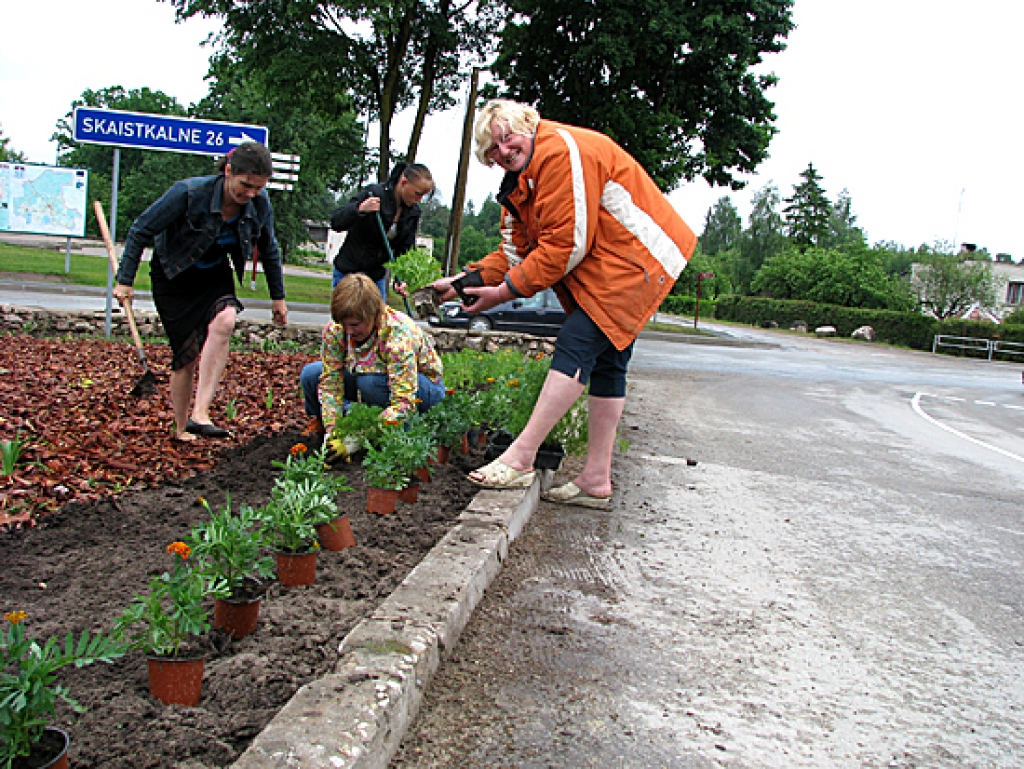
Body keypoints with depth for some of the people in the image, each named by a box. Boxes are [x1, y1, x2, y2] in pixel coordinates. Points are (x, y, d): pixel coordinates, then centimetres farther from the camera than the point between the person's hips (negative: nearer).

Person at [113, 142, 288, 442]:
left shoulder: (260, 206, -14)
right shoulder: (189, 193, -27)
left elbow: (269, 250, 6)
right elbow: (141, 230, -15)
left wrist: (278, 297, 12)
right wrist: (124, 280, -14)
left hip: (215, 276, 3)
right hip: (174, 278, -3)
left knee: (224, 321, -29)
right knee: (188, 353, -8)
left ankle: (199, 414, -30)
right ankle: (181, 429, 14)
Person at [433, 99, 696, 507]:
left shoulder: (561, 150, -19)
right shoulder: (521, 179, 13)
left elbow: (566, 244, -22)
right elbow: (516, 251, 8)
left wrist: (508, 289, -17)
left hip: (635, 256, -11)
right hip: (603, 266, 11)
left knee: (576, 344, -18)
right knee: (606, 361, 8)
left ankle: (520, 459, -18)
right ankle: (596, 480, 12)